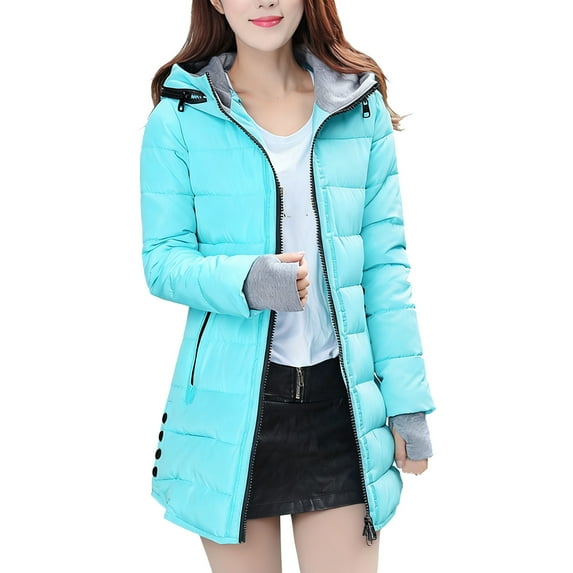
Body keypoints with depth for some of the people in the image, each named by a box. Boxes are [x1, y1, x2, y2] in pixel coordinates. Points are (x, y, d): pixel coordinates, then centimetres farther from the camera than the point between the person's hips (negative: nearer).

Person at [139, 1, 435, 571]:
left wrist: (407, 397, 1)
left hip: (340, 398, 2)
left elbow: (384, 264, 4)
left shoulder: (362, 110, 5)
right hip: (232, 402, -1)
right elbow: (161, 260, -2)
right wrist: (247, 281, -23)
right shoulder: (179, 117, -2)